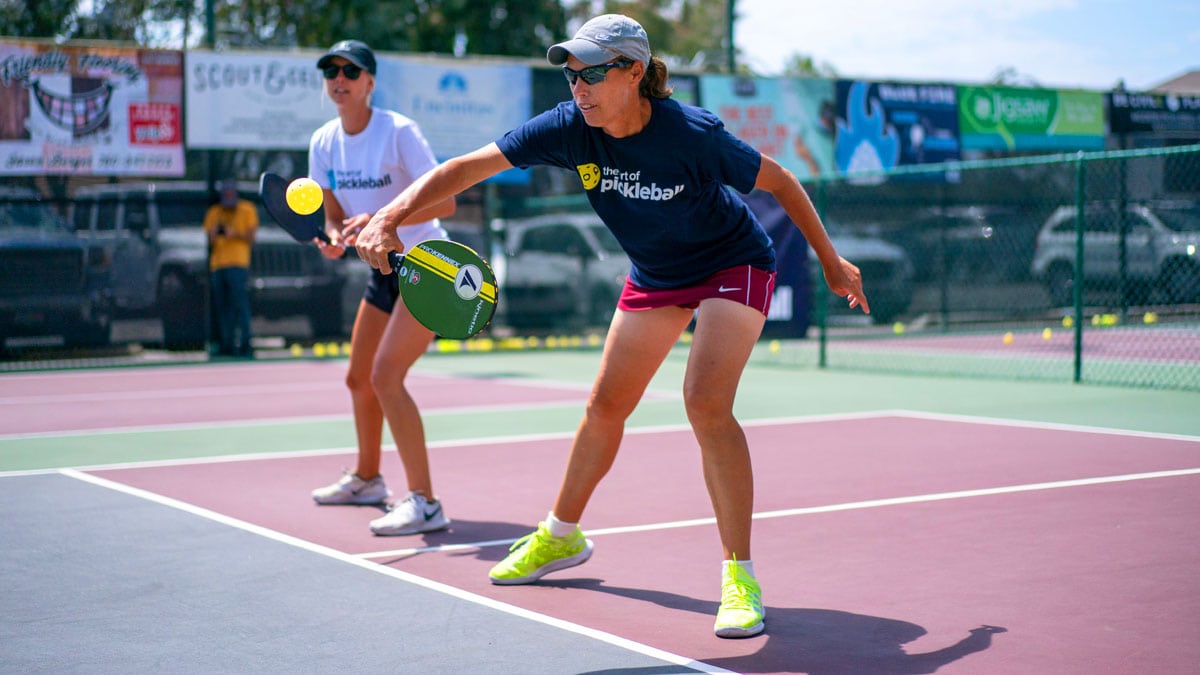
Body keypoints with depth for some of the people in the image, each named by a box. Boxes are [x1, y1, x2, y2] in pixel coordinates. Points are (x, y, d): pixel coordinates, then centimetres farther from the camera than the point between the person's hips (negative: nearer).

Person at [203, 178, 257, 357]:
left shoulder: (247, 210, 10)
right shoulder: (213, 212, 18)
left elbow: (251, 236, 3)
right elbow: (209, 240, 17)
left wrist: (235, 233, -13)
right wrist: (212, 236, -6)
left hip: (238, 263, -4)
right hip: (217, 264, 4)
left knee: (240, 304, -14)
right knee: (220, 306, 1)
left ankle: (244, 345, -16)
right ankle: (224, 344, 5)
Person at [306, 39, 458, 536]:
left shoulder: (398, 132, -18)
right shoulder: (323, 143, 2)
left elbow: (444, 202, -23)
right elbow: (334, 215, 8)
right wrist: (335, 239, -15)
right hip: (384, 270, 8)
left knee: (386, 376, -20)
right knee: (359, 378, 17)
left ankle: (424, 503, -18)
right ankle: (367, 480, 40)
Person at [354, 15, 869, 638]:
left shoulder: (692, 135, -31)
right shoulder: (569, 127, -22)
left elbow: (779, 180, -15)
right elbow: (464, 169, -23)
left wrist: (831, 263, -7)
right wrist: (389, 219, -37)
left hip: (734, 265, -5)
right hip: (655, 276, 6)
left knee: (705, 401, -24)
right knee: (606, 405, 13)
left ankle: (739, 575, -15)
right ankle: (561, 536, 36)